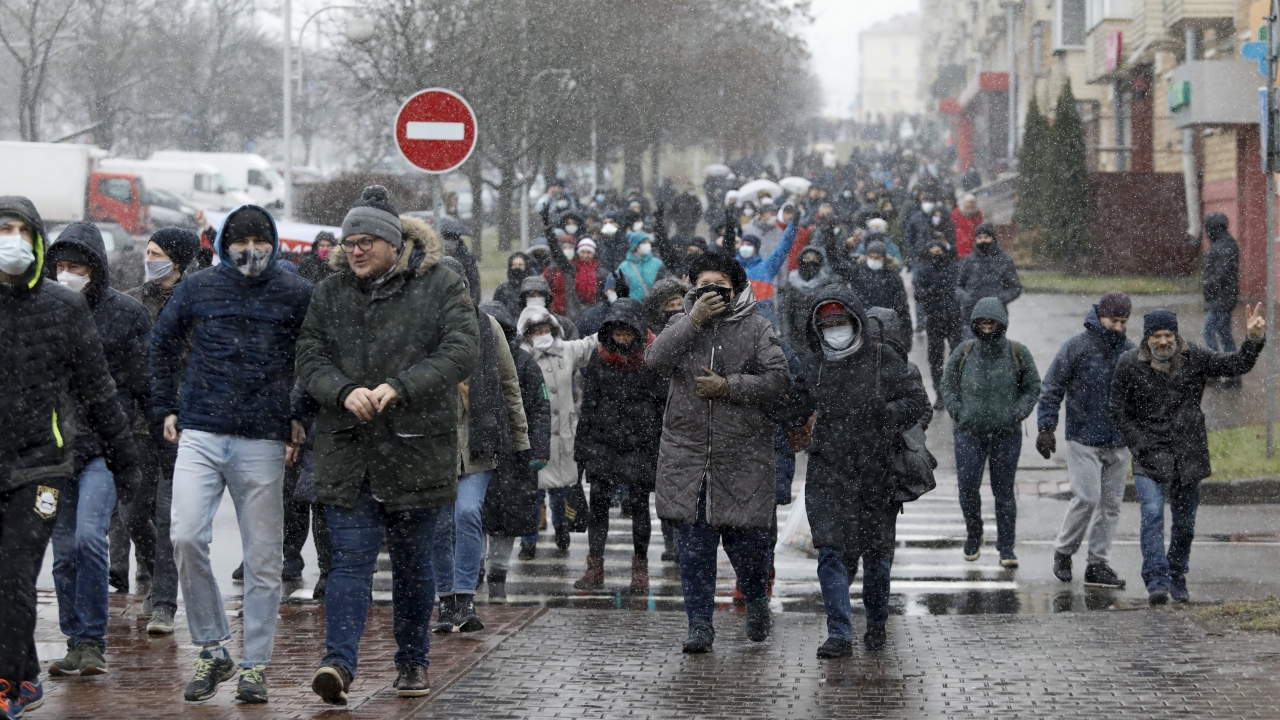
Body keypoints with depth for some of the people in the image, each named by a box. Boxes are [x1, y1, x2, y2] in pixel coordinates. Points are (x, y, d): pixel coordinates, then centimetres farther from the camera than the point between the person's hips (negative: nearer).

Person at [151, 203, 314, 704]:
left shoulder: (296, 295, 2)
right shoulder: (197, 289, 6)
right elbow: (162, 345, 20)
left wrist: (302, 417, 8)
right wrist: (166, 408, 16)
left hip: (263, 442, -1)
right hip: (200, 437, 1)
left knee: (263, 557, 2)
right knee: (186, 538, -13)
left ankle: (255, 666, 12)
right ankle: (212, 650, 2)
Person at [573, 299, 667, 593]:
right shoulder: (600, 357, 5)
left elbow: (665, 404, -2)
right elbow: (588, 404, 11)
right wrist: (581, 445, 8)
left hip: (641, 444, -3)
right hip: (603, 442, 3)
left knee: (638, 504, 0)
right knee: (598, 502, -1)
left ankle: (640, 569, 10)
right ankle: (595, 569, 3)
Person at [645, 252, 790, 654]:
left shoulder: (756, 328, 4)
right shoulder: (682, 325, 10)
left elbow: (779, 380, -6)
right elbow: (655, 361, -9)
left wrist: (728, 387, -13)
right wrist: (693, 320, -15)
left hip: (743, 454, -2)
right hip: (688, 451, 2)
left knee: (746, 540, 2)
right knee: (695, 544, 1)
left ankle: (756, 599, 32)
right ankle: (700, 625, 8)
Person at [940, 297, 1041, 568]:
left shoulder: (1017, 353, 1)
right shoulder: (964, 352, 4)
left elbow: (1032, 388, 8)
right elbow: (948, 385, 12)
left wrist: (1016, 414, -5)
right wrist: (958, 413, -3)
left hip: (1006, 434, -1)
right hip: (969, 433, 1)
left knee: (1004, 491, 1)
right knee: (967, 487, -3)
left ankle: (1006, 548, 9)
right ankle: (974, 535, 22)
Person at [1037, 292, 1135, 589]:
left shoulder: (1129, 351, 9)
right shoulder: (1076, 348, -7)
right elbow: (1051, 389, -4)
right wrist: (1046, 428, -12)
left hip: (1118, 442, 5)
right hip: (1084, 440, -5)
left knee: (1111, 504, 5)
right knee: (1087, 498, -11)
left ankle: (1098, 564, 11)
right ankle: (1063, 551, 10)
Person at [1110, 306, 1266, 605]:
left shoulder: (1193, 357, 0)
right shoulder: (1129, 364, -4)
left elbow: (1235, 365, -2)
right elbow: (1119, 412, 2)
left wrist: (1254, 340, -19)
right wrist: (1142, 447, -6)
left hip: (1188, 455, 2)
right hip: (1150, 457, -2)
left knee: (1184, 523, 9)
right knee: (1152, 515, -19)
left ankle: (1177, 579, 27)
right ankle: (1157, 581, -22)